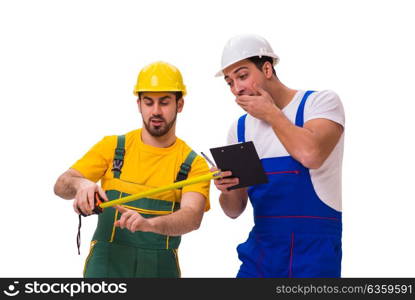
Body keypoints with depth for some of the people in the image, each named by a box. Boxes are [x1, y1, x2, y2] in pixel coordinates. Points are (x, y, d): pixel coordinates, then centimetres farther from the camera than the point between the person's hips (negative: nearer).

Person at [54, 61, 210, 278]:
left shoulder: (194, 164, -2)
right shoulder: (113, 147, 3)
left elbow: (192, 217, -18)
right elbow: (61, 185, -1)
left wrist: (148, 223, -38)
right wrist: (80, 184, -25)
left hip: (160, 268, 0)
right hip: (105, 267, 0)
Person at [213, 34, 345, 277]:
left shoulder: (321, 102, -4)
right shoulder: (240, 128, 11)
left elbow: (310, 154, -25)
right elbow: (235, 210, 12)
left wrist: (271, 112, -10)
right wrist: (227, 189, -11)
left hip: (314, 250, -5)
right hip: (261, 250, 5)